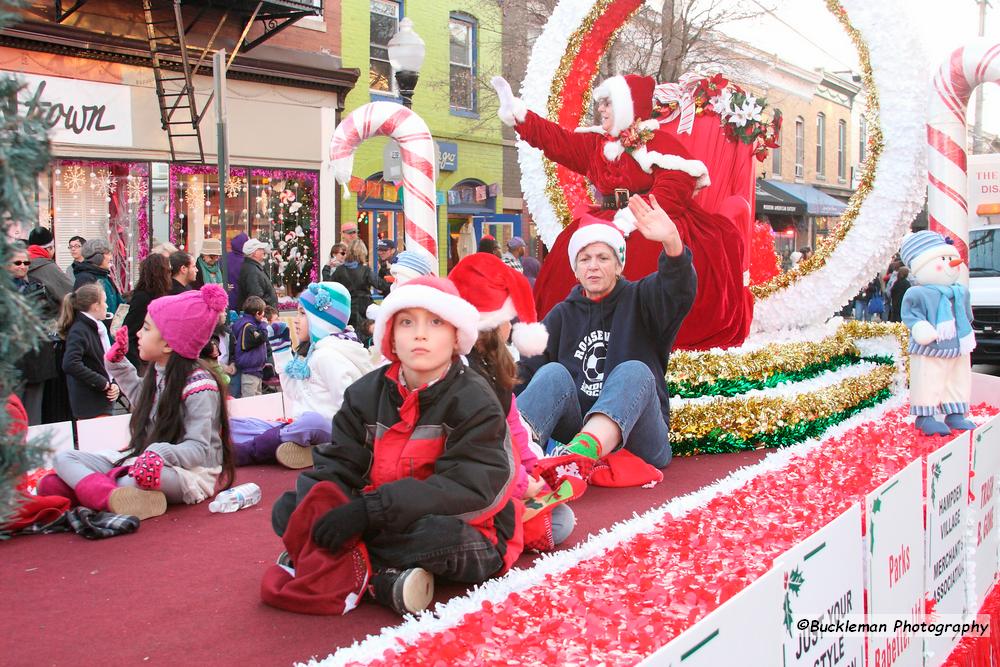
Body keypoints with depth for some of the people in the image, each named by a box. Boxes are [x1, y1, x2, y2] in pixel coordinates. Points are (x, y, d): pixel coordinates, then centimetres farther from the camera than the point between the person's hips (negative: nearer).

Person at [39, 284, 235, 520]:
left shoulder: (199, 387, -16)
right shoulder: (157, 374, 10)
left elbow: (198, 449, -21)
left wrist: (160, 454, -38)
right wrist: (118, 363, 29)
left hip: (189, 472, -9)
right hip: (142, 459, 9)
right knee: (64, 457, -6)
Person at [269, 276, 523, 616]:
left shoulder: (475, 400, -14)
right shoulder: (366, 393, 3)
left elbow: (468, 489, -24)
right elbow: (338, 465, -3)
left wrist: (369, 509, -32)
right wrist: (319, 513, -27)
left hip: (462, 533, -5)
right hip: (387, 525, 5)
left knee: (440, 536, -38)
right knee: (287, 509, -6)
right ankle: (383, 578, -21)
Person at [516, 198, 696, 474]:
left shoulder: (639, 300, 10)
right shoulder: (563, 316, 18)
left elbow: (679, 291, -14)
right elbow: (527, 369, 5)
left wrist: (672, 240, -35)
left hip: (637, 437, -2)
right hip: (577, 435, 2)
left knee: (634, 373, -28)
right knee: (554, 374, -21)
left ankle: (580, 451, -59)